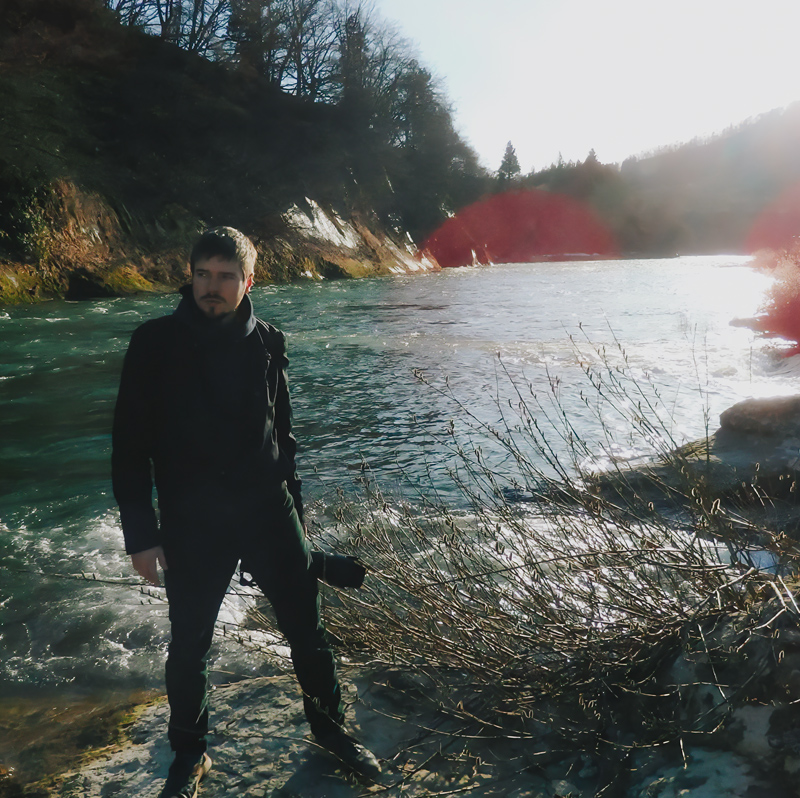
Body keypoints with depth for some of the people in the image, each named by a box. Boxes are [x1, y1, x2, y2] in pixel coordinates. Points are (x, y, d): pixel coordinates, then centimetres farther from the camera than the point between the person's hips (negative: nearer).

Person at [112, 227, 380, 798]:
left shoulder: (266, 344, 1)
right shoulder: (156, 343, -7)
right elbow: (131, 444, -5)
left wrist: (295, 514, 12)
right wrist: (141, 536, -8)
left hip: (268, 513, 2)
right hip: (190, 525, -2)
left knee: (307, 628, 10)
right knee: (190, 646, 12)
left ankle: (330, 726, 35)